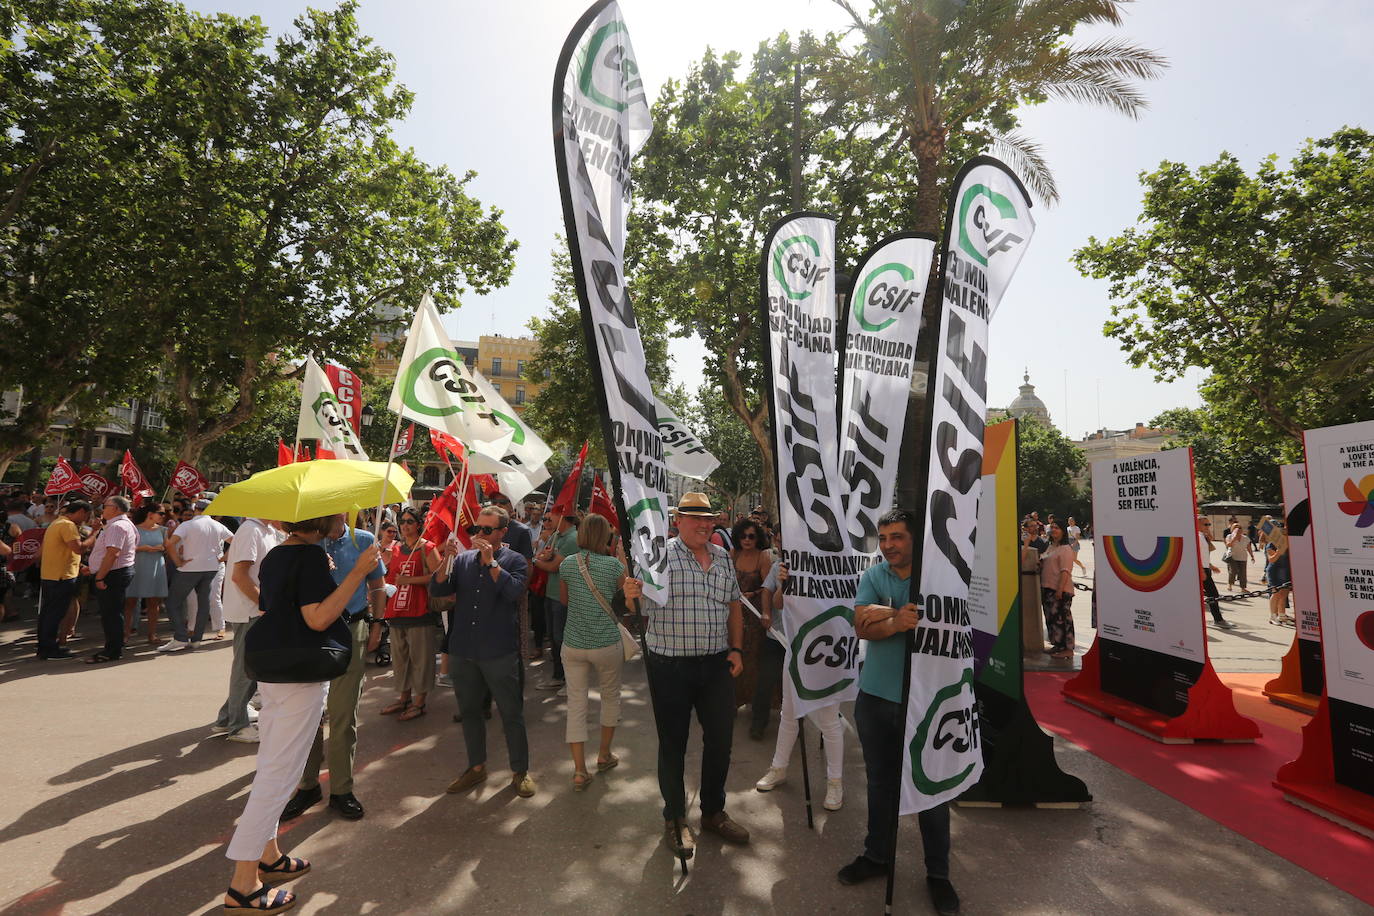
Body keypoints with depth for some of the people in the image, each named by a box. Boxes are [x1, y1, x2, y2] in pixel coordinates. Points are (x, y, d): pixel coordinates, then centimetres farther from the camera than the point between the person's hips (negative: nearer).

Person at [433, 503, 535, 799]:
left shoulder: (514, 560, -4)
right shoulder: (463, 559, 7)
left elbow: (513, 590, -21)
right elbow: (439, 589, -1)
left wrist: (490, 561, -22)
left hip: (500, 653, -4)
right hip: (463, 651, 4)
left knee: (511, 713, 5)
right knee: (469, 711, 17)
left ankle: (520, 771, 20)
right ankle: (477, 767, 34)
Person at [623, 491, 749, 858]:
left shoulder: (722, 557, 7)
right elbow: (641, 600, -20)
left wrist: (736, 649, 6)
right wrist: (632, 593, -44)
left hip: (717, 664, 5)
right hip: (671, 667, -5)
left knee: (720, 739, 14)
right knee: (673, 744, 10)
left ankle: (713, 811, 36)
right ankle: (675, 819, 30)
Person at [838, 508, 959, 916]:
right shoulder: (873, 575, 0)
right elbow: (861, 626, -10)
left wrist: (884, 613, -18)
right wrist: (899, 620, -28)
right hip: (875, 696, 4)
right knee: (880, 780, 19)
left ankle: (938, 873, 28)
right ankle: (878, 854, 38)